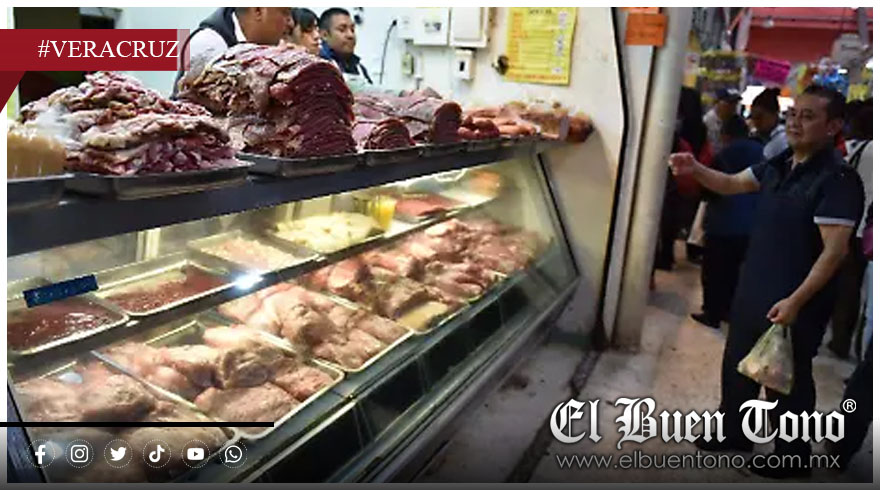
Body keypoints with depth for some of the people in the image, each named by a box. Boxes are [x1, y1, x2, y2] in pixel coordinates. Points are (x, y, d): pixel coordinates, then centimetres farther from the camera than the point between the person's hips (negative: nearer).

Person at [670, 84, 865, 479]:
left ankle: (792, 456, 32)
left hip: (795, 304, -8)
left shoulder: (838, 179, -20)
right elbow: (731, 184, 16)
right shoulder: (779, 165, 4)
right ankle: (733, 432, 41)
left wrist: (795, 301, -26)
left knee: (788, 380, 10)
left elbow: (835, 251, -24)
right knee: (736, 366, 20)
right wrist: (695, 169, -4)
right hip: (752, 291, 8)